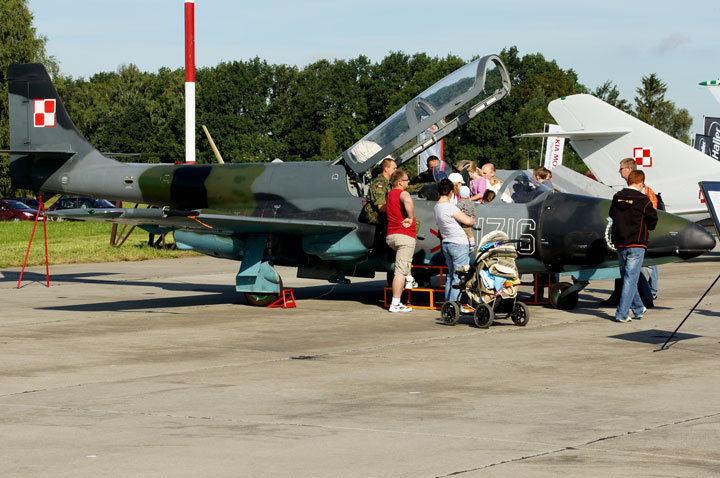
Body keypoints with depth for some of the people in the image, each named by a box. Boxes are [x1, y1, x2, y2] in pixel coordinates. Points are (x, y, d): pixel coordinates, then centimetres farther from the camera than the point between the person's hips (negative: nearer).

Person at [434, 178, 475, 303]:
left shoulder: (437, 206, 8)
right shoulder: (449, 207, -19)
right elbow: (468, 221, -21)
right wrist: (473, 220, 4)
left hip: (446, 244, 9)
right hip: (459, 244, -9)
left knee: (451, 275, 16)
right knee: (459, 277, -4)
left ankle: (448, 302, 17)